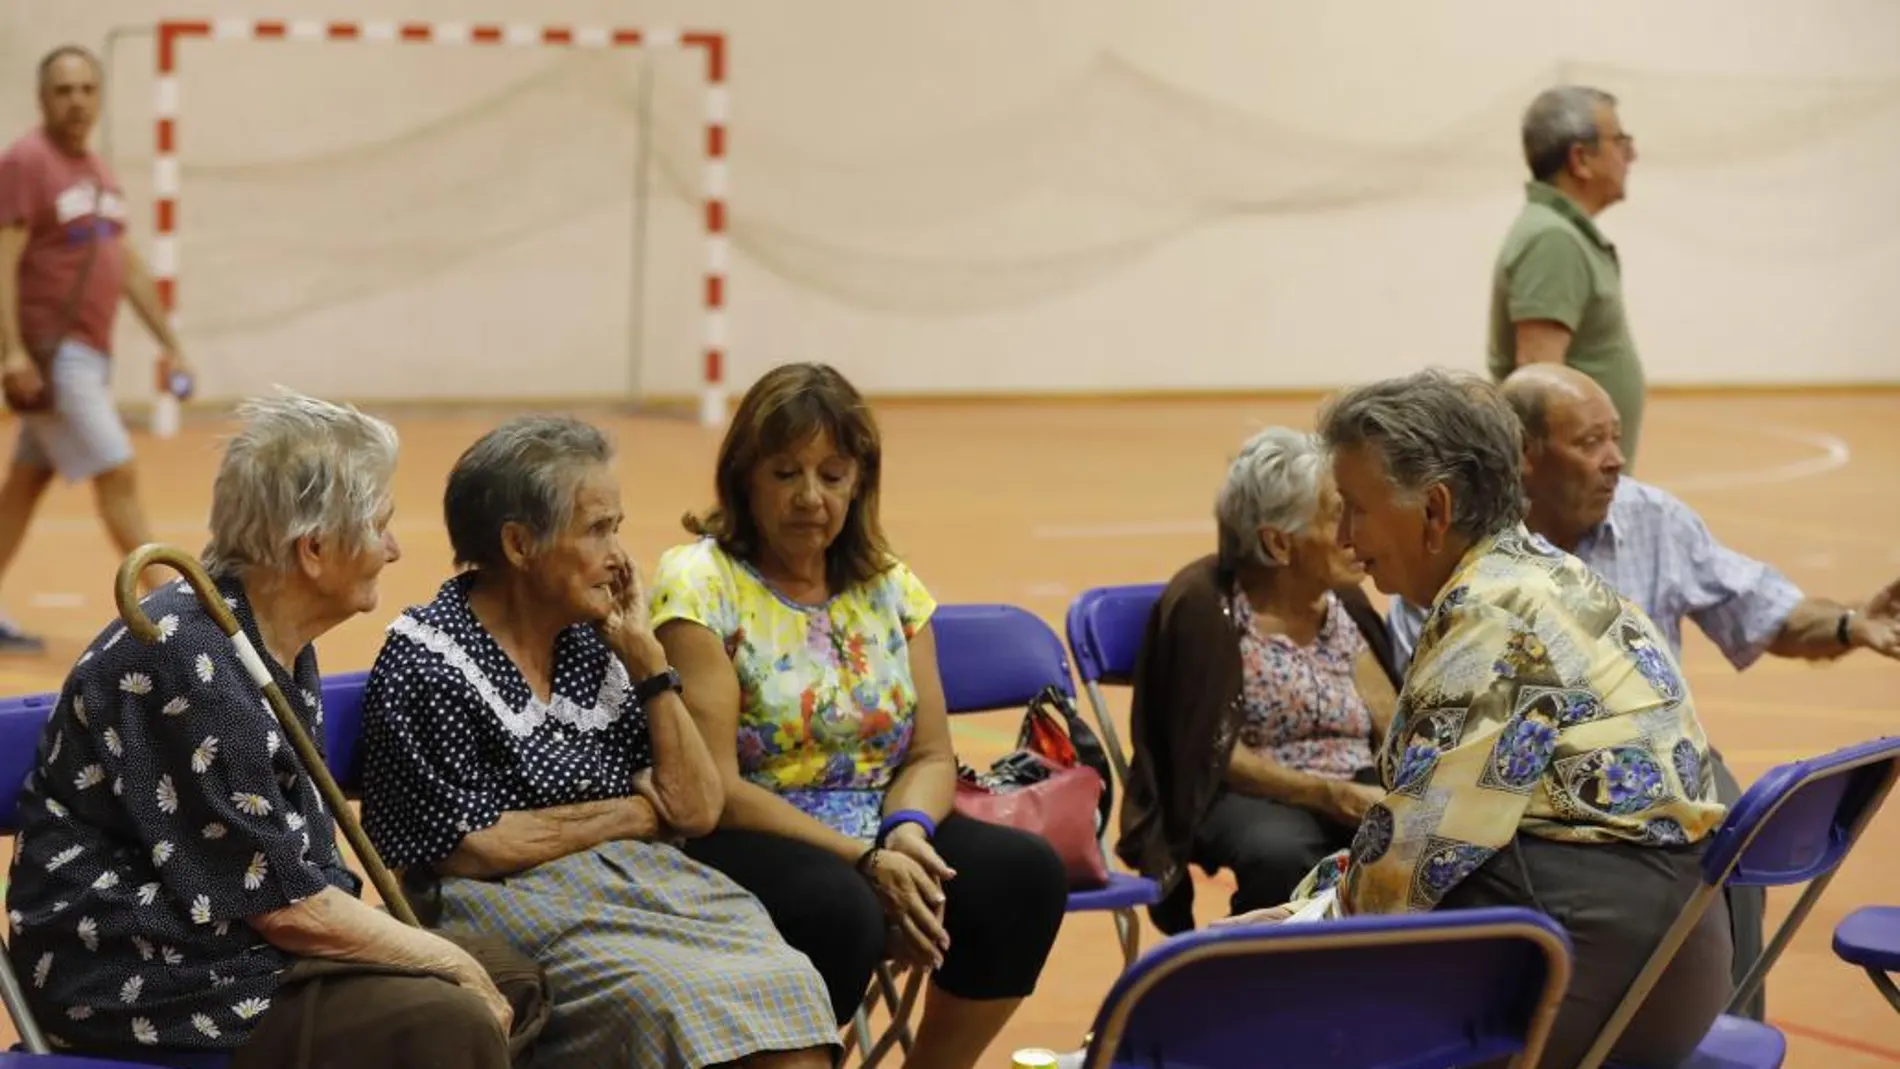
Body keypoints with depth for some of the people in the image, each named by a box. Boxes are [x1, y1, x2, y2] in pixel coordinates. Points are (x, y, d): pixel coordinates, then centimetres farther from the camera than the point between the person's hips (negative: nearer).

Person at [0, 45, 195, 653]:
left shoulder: (98, 174, 15)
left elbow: (128, 266, 20)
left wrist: (169, 344, 17)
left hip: (88, 352, 8)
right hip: (50, 353, -8)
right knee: (118, 475, -9)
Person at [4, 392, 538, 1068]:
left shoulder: (284, 648, 9)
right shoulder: (191, 661, -21)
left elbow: (308, 862, 8)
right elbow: (285, 905, -20)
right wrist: (453, 963, -10)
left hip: (228, 937, 10)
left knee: (522, 985, 6)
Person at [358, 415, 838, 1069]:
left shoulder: (590, 641, 13)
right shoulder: (425, 664, -5)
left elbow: (696, 810, 10)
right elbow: (473, 848, -10)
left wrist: (646, 655, 4)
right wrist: (634, 812, -1)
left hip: (643, 882, 6)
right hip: (514, 902, -6)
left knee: (785, 987, -24)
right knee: (681, 1004, -33)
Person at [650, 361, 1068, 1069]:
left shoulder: (890, 587, 10)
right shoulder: (698, 585, -9)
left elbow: (932, 756, 9)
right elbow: (713, 786, -15)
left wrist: (907, 831, -15)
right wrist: (865, 862, -22)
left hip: (882, 837, 6)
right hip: (745, 842, -6)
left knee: (1024, 874, -21)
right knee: (841, 911, -37)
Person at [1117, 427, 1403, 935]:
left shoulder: (1343, 599, 10)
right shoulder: (1203, 603, -9)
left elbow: (1393, 727, 3)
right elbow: (1214, 753, -12)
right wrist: (1332, 797, -23)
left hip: (1355, 791, 5)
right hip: (1251, 795, -5)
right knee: (1281, 854, -40)